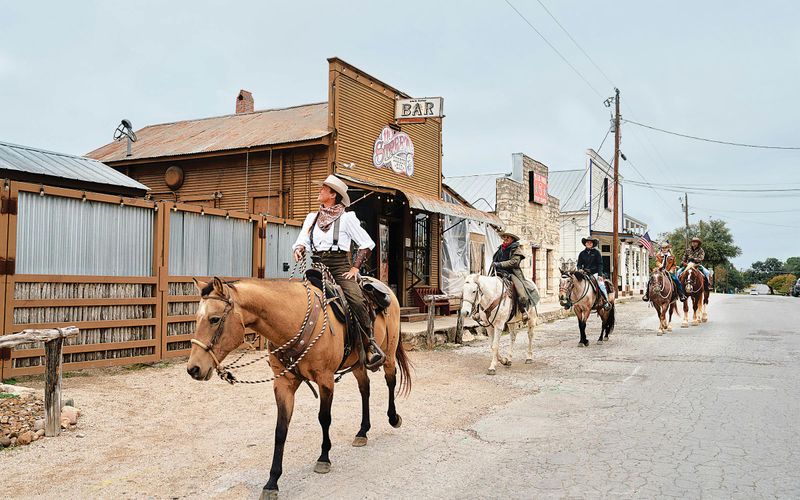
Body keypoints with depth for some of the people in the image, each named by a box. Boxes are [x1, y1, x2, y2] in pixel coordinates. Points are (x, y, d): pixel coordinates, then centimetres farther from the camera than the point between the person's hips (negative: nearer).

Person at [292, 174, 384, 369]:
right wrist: (299, 250, -10)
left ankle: (372, 346, -20)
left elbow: (367, 244, 4)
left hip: (340, 267, -5)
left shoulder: (346, 217, 4)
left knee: (357, 300, -28)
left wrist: (355, 267, -5)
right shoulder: (312, 217, 18)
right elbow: (302, 241, 14)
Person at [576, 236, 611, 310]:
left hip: (595, 273, -3)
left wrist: (600, 275, -10)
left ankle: (606, 302, -10)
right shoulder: (582, 254, 11)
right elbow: (579, 264, 14)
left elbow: (600, 264, 0)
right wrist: (580, 269, -9)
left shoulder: (596, 252, 4)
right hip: (585, 273, 3)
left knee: (601, 285, -22)